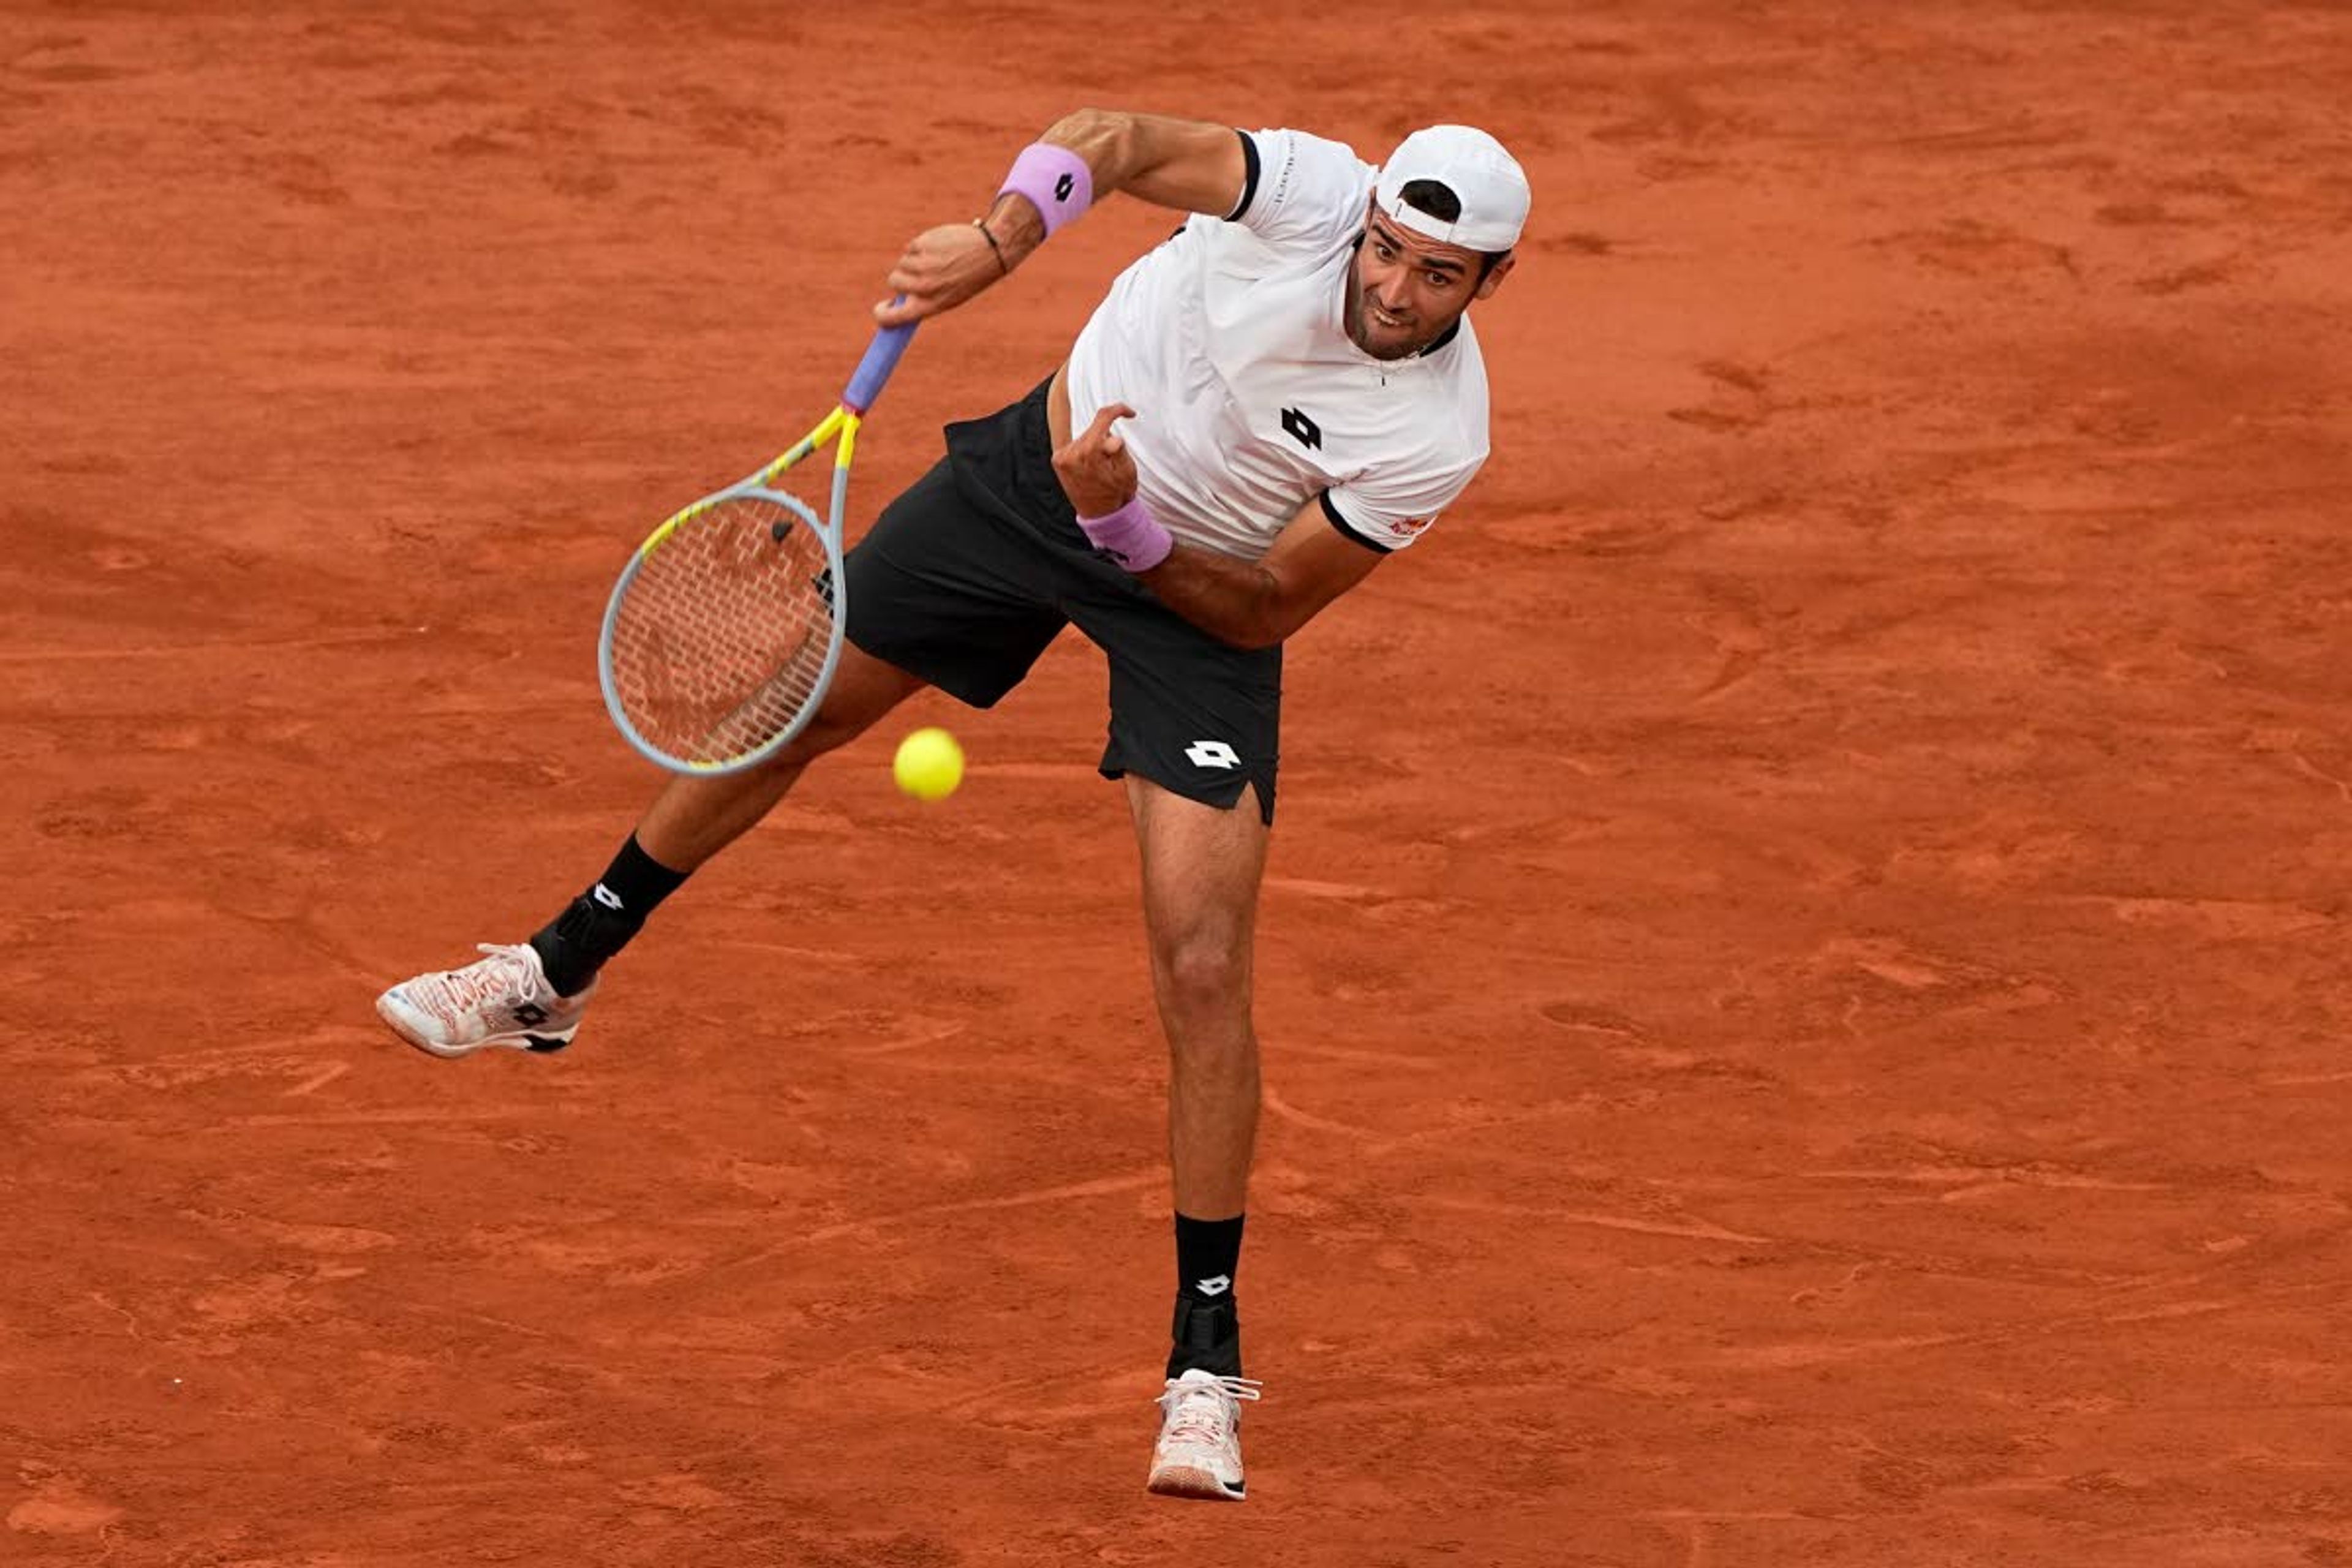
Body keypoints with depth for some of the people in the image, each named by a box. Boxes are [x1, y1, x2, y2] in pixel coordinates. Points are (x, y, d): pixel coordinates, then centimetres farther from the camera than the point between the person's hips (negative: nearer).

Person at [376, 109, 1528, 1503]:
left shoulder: (1438, 438, -29)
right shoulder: (1311, 190, -28)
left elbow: (1264, 611, -20)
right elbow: (1106, 138, -17)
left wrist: (1123, 523, -33)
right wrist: (1004, 235, -35)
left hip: (1196, 592, -3)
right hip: (1040, 460, 3)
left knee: (1204, 966, -15)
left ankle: (1209, 1354, -1)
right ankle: (558, 978, 40)